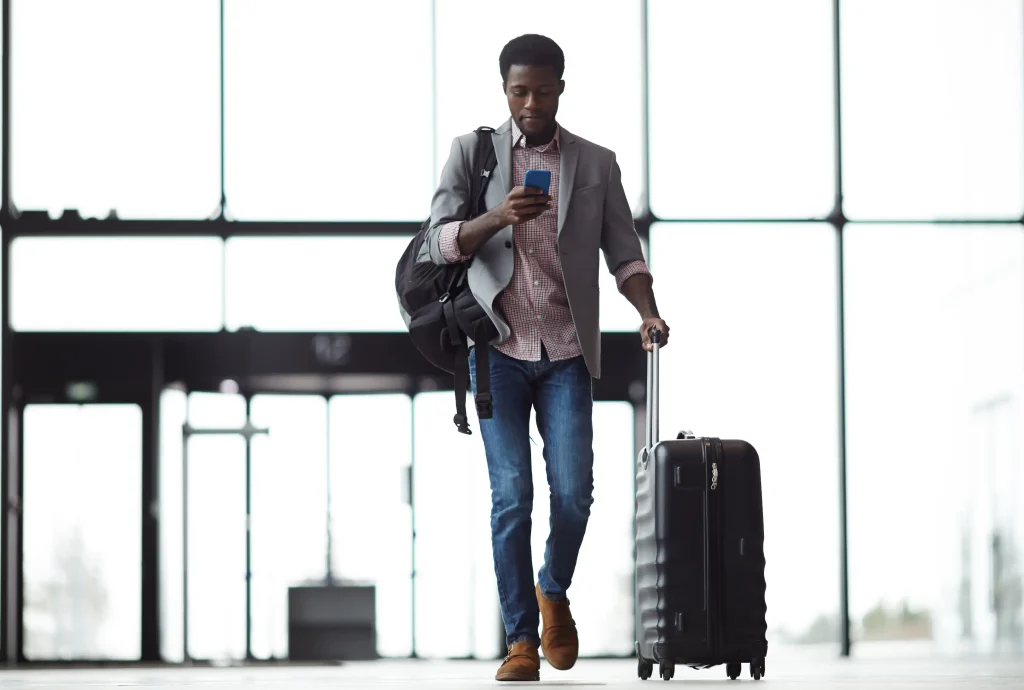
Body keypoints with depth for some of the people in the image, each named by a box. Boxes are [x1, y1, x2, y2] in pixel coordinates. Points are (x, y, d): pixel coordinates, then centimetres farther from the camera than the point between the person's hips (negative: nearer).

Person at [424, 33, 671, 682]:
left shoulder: (596, 164, 9)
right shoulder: (471, 152, 6)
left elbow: (624, 252, 6)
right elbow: (440, 241, -2)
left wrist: (649, 312, -13)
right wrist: (498, 217, -21)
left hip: (567, 352, 1)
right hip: (497, 348, -1)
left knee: (574, 492, -7)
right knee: (512, 495, -7)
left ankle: (554, 592, 23)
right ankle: (521, 639, 1)